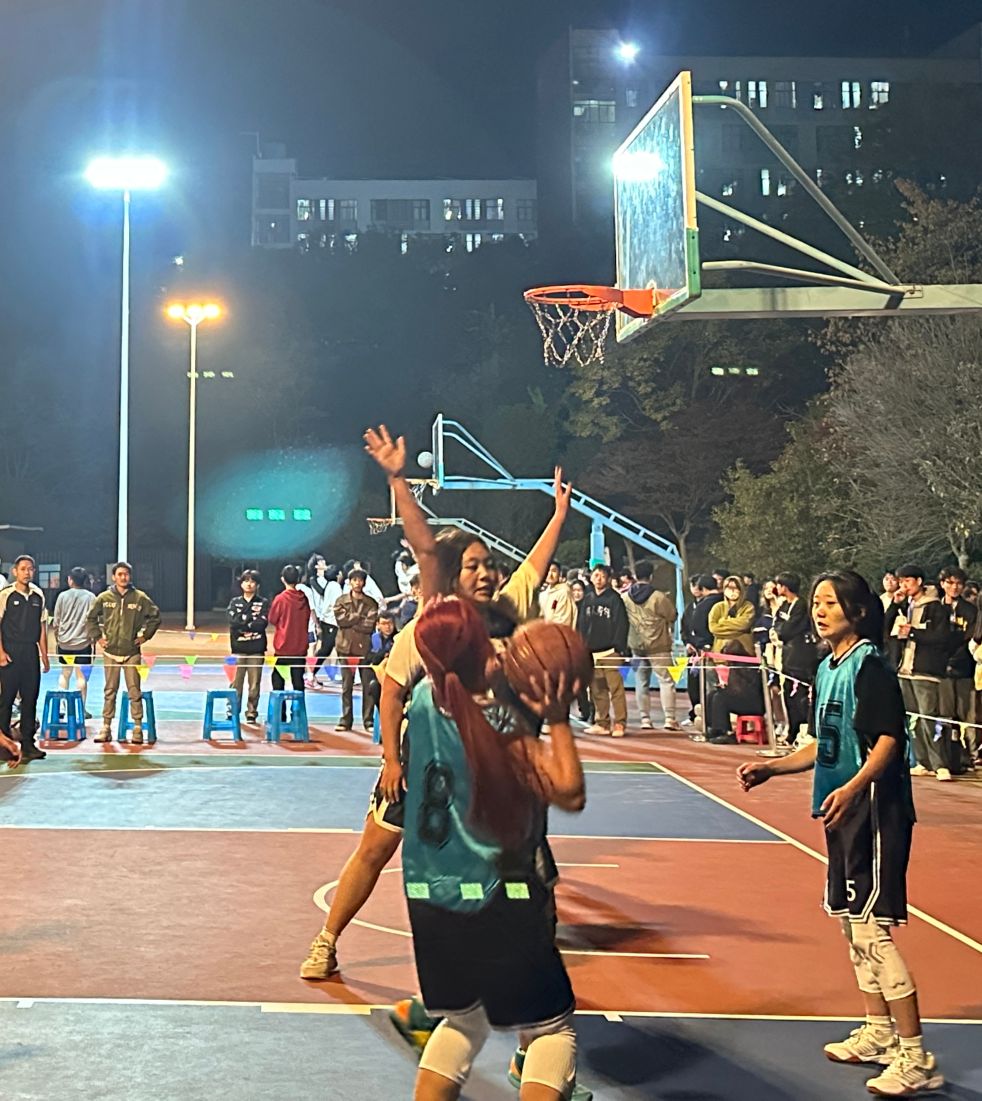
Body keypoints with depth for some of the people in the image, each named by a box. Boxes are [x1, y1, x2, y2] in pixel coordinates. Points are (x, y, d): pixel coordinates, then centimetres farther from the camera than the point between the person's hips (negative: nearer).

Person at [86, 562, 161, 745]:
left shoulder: (140, 598, -1)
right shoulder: (104, 598, 3)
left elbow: (155, 616, 8)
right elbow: (91, 618, 14)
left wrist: (145, 635, 2)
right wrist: (97, 636, 6)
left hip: (132, 653, -1)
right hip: (110, 652, 1)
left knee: (134, 691, -1)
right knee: (109, 691, 7)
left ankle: (137, 728, 4)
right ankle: (106, 728, 12)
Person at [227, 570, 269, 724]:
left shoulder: (263, 603, 5)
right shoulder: (234, 602, 10)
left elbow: (262, 623, -9)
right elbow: (233, 622, -5)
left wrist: (243, 625, -8)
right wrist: (252, 624, -10)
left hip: (256, 649, -1)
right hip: (238, 648, 1)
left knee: (255, 684, 1)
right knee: (236, 682, -1)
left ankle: (252, 712, 9)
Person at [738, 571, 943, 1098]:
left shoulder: (870, 666, -13)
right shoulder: (828, 668, 13)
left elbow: (888, 740, -21)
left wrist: (852, 788, -34)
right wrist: (770, 767, 17)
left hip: (875, 810, -10)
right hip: (844, 812, 10)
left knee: (872, 929, -10)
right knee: (851, 921, 16)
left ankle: (916, 1059, -3)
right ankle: (878, 1033, 30)